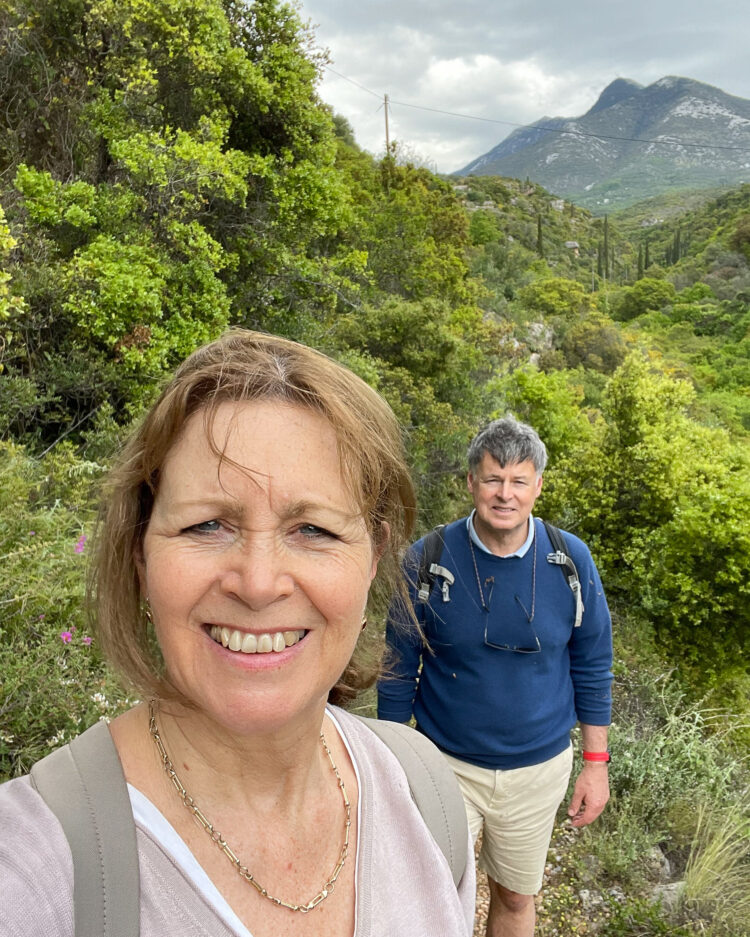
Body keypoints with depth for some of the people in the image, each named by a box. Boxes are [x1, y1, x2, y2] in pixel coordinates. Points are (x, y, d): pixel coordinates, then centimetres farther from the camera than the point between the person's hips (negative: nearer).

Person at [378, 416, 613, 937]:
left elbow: (591, 666, 1)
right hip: (446, 765, -1)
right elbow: (399, 672, -6)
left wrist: (596, 762, 3)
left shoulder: (571, 561, -11)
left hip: (539, 768, 2)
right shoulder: (427, 561, -16)